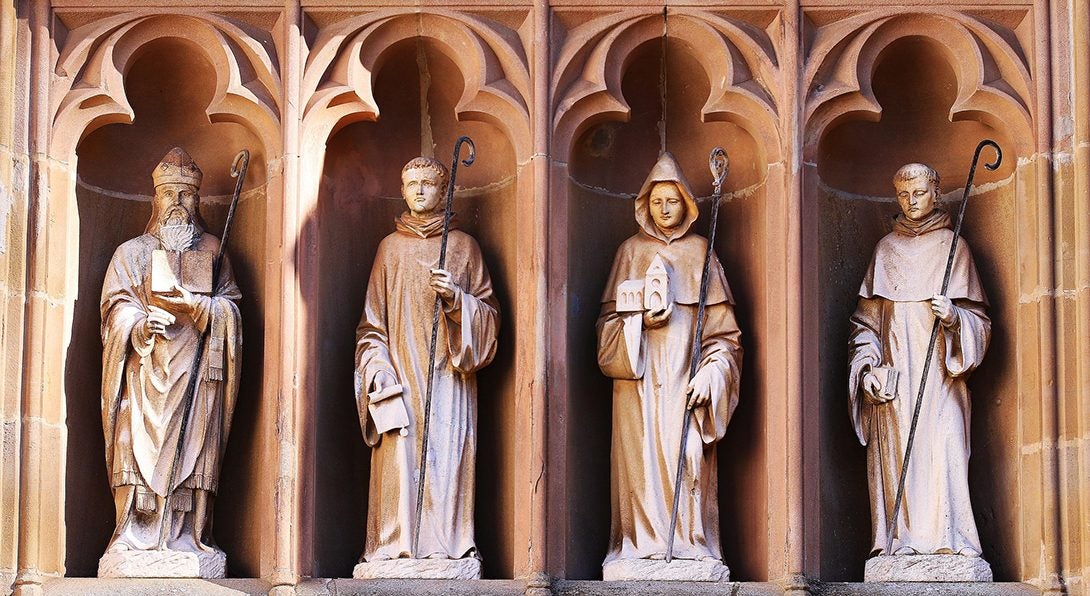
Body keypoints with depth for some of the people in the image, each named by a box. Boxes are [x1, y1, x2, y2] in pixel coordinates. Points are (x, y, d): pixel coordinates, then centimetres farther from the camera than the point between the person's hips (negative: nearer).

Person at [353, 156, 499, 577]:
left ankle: (446, 547, -7)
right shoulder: (390, 247, 13)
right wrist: (377, 368, -3)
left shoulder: (464, 246, 10)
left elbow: (488, 313, 7)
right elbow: (373, 319, 10)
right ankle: (396, 547, -7)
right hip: (400, 374, 1)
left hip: (448, 373, -1)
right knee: (399, 459, -8)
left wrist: (456, 297, -13)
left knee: (447, 457, -8)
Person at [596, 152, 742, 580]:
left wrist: (711, 372, -8)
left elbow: (721, 327, 6)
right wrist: (643, 321, -12)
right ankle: (641, 544, -4)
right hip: (639, 381, 0)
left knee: (689, 460, -9)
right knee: (641, 459, -7)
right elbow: (610, 320, 8)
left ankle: (691, 545, -5)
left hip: (686, 379, 0)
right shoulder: (631, 251, 12)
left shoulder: (699, 251, 10)